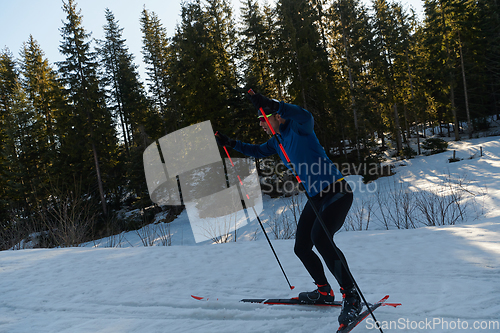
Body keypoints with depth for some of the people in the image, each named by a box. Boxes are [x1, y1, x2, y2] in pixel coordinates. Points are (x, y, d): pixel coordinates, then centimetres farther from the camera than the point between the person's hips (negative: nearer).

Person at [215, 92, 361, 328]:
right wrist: (231, 144, 27)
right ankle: (324, 292, 28)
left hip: (337, 192, -9)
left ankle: (351, 296, -19)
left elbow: (306, 117, -37)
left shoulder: (297, 127, -12)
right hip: (316, 197, 9)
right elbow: (257, 151, 32)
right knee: (301, 247, 8)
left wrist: (273, 105, -46)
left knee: (319, 237, -29)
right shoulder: (277, 141, 13)